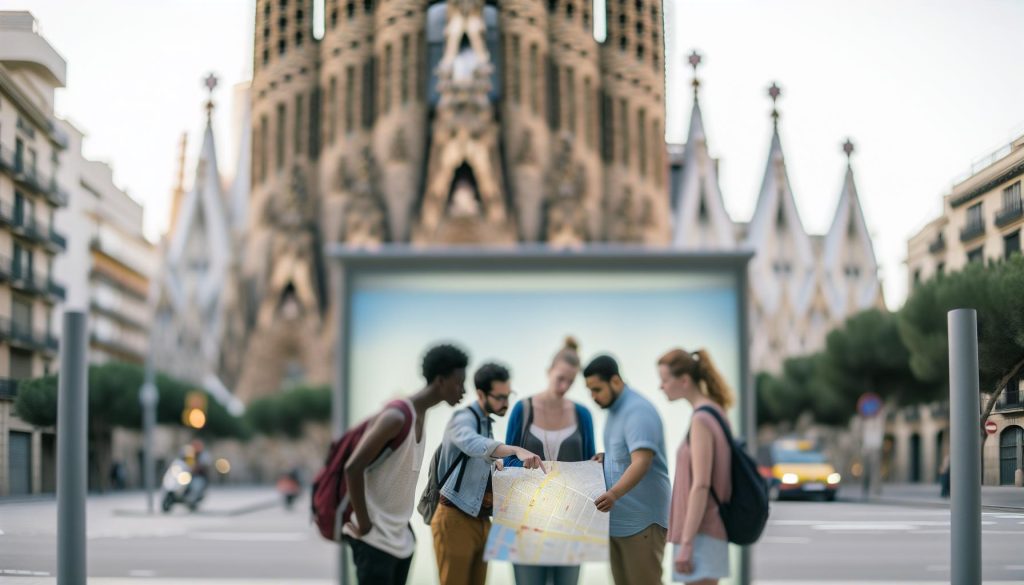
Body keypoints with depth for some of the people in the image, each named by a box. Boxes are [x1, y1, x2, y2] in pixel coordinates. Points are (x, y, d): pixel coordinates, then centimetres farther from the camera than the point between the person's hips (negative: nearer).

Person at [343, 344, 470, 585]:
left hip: (399, 535, 9)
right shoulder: (398, 417, -20)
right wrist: (363, 525, -18)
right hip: (375, 537, -9)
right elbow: (353, 468, -23)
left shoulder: (420, 414, 9)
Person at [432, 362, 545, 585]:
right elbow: (473, 445, -36)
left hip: (481, 520, 8)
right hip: (456, 519, -8)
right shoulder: (464, 419, -13)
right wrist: (516, 450, -47)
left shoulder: (486, 423, 15)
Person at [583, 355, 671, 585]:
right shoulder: (615, 409, 13)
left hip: (642, 519, -10)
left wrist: (614, 494, -45)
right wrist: (607, 457, 6)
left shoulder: (637, 411, -19)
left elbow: (642, 461, -31)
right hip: (618, 518, 10)